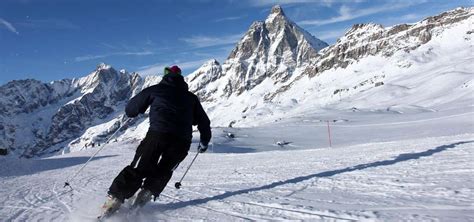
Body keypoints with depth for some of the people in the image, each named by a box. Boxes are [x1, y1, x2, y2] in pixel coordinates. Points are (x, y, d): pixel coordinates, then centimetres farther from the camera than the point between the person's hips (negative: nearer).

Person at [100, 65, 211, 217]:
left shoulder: (155, 89, 17)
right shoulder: (191, 97, 24)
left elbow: (130, 109, 17)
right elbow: (203, 121, 26)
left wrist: (131, 112, 41)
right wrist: (204, 141, 40)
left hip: (158, 134, -2)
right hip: (182, 141, 2)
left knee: (138, 168, 6)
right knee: (164, 171, 22)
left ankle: (115, 198, -2)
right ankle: (147, 193, 8)